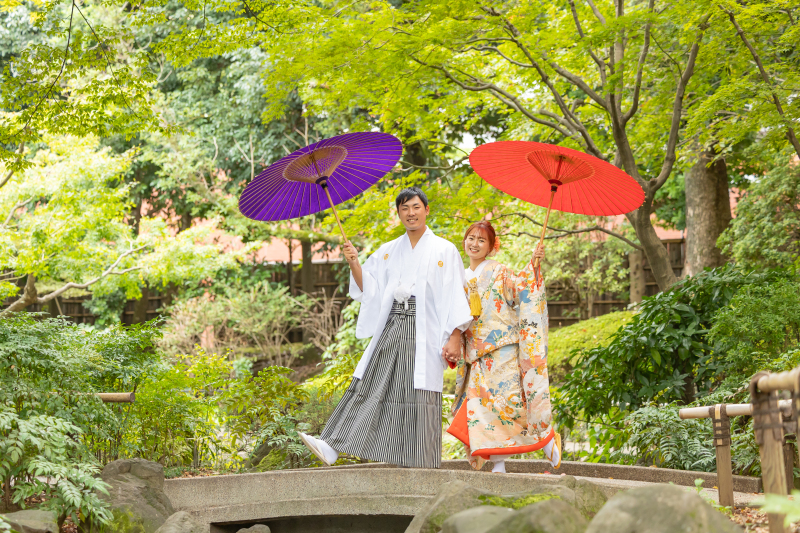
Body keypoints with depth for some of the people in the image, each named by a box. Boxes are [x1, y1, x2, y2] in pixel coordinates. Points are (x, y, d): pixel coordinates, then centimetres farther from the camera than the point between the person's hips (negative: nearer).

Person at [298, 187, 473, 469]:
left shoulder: (444, 250, 5)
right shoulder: (388, 251, 17)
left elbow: (455, 297, -1)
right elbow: (368, 289, 14)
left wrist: (455, 337, -11)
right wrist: (354, 263, -3)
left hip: (424, 331, -4)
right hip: (392, 327, 4)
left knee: (420, 396, -7)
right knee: (369, 386, -4)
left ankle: (423, 472, -1)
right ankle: (332, 447, -9)